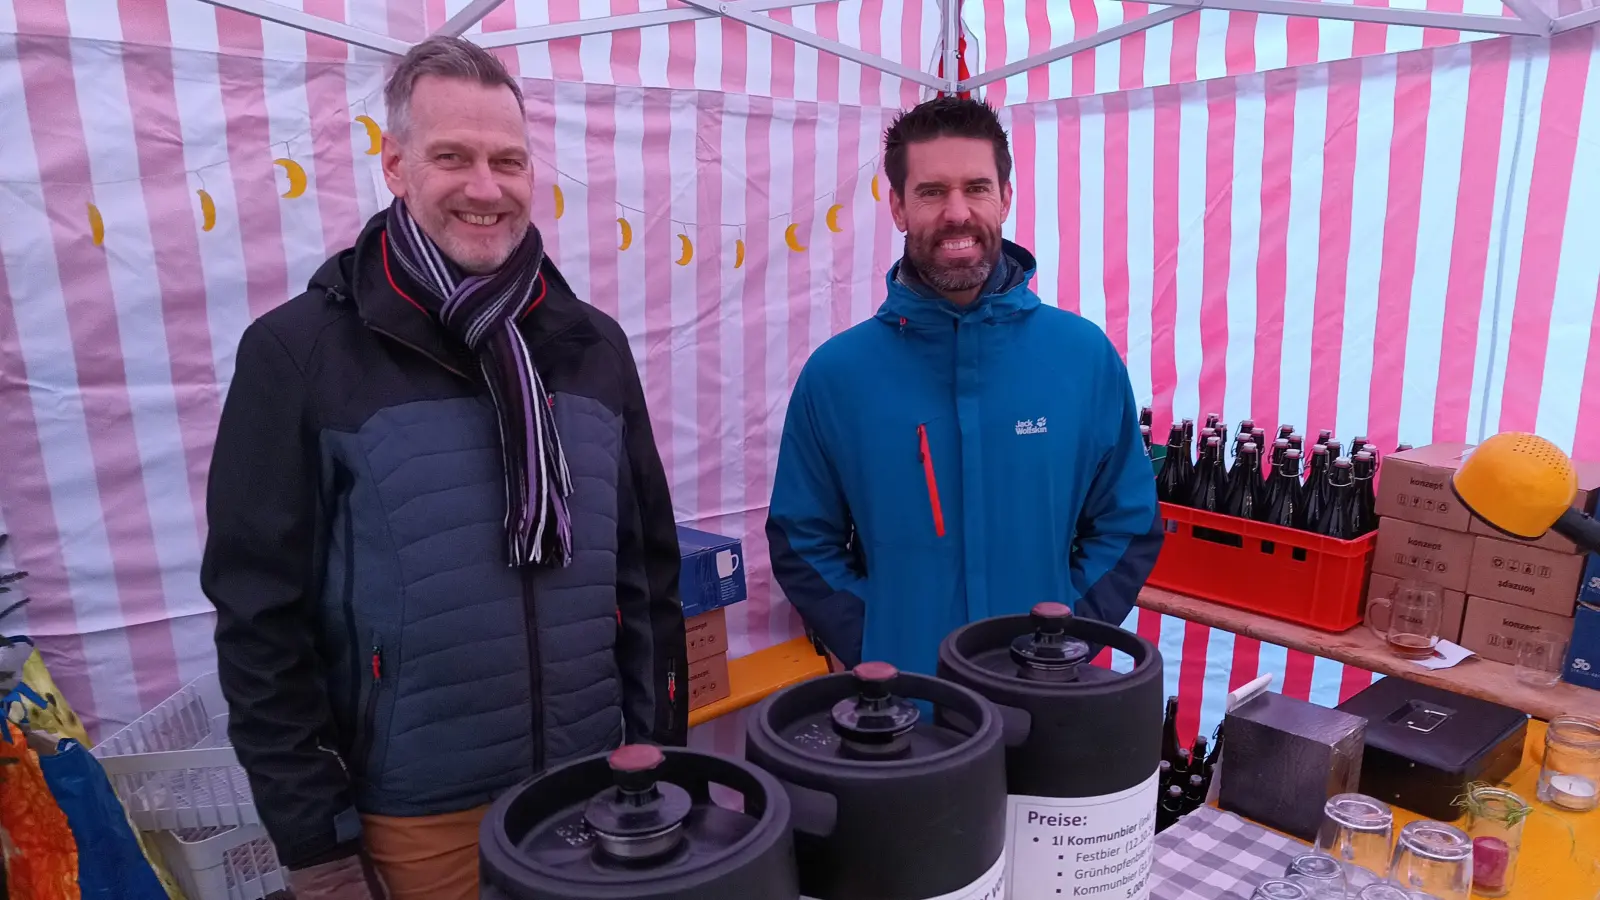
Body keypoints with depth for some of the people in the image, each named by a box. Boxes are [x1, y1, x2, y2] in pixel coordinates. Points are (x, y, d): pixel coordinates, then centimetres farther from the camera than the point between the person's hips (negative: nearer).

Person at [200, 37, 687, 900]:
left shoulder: (591, 345, 1)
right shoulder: (297, 351, -10)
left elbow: (648, 569, 6)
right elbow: (261, 615, -8)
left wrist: (659, 745, 6)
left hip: (593, 792, 4)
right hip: (415, 816, -3)